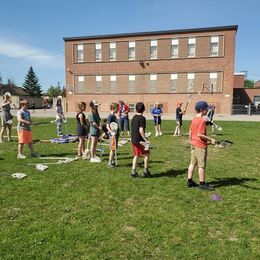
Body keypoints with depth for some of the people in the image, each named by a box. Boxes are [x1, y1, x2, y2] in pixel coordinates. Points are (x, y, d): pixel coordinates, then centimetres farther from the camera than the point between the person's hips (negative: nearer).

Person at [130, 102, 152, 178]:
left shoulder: (134, 117, 9)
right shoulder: (142, 118, -14)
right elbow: (141, 130, -22)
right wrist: (146, 140, -19)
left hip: (133, 140, 7)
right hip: (139, 140, -7)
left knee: (136, 155, 15)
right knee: (146, 154, 7)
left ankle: (133, 172, 15)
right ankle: (145, 172, 11)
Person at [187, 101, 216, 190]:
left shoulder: (194, 119, 7)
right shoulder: (202, 120, -18)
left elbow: (190, 131, 13)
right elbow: (200, 134, -24)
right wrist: (210, 139, -19)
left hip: (194, 144, 9)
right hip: (201, 145, -9)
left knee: (192, 163, 13)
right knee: (202, 165, 2)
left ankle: (190, 181, 20)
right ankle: (202, 183, 12)